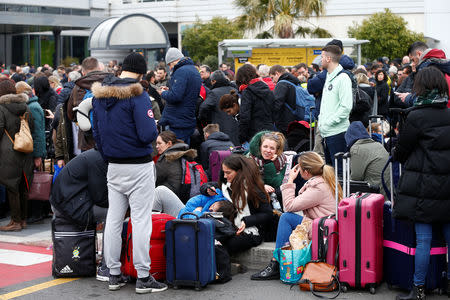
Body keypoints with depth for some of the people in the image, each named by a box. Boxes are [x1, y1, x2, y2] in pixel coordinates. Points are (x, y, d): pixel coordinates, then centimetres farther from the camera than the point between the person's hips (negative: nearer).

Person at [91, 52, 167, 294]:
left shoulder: (99, 95, 7)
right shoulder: (137, 95, -15)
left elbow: (96, 132, 13)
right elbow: (148, 134, -21)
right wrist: (154, 127, 1)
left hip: (113, 167, 6)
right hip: (139, 167, -6)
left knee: (113, 219, 11)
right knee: (141, 220, -2)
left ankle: (114, 275, 18)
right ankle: (143, 277, 2)